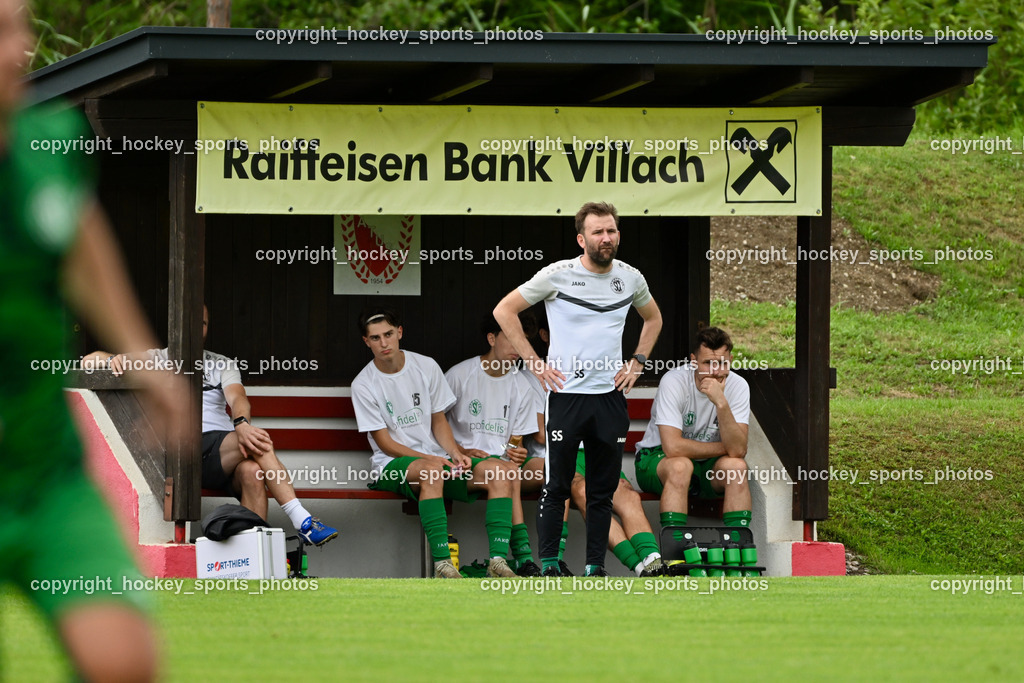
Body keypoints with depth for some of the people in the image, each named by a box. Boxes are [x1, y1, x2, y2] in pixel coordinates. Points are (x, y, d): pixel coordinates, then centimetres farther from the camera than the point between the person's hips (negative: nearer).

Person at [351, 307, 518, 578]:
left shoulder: (426, 367, 7)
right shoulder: (363, 385, -4)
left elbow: (438, 421, 12)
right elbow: (385, 443, -6)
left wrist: (455, 452, -8)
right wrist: (431, 459, -17)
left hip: (438, 458, 5)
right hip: (393, 465, -5)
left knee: (499, 469, -20)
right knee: (432, 470, -40)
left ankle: (497, 560, -30)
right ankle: (442, 564, -45)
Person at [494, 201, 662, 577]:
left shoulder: (630, 278, 6)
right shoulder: (558, 275, -7)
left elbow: (653, 318, 27)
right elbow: (504, 311, 0)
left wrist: (637, 362, 13)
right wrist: (534, 362, -4)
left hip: (610, 397, 4)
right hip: (566, 395, -4)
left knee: (603, 489, 6)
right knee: (557, 486, -3)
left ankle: (595, 566, 12)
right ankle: (549, 562, 5)